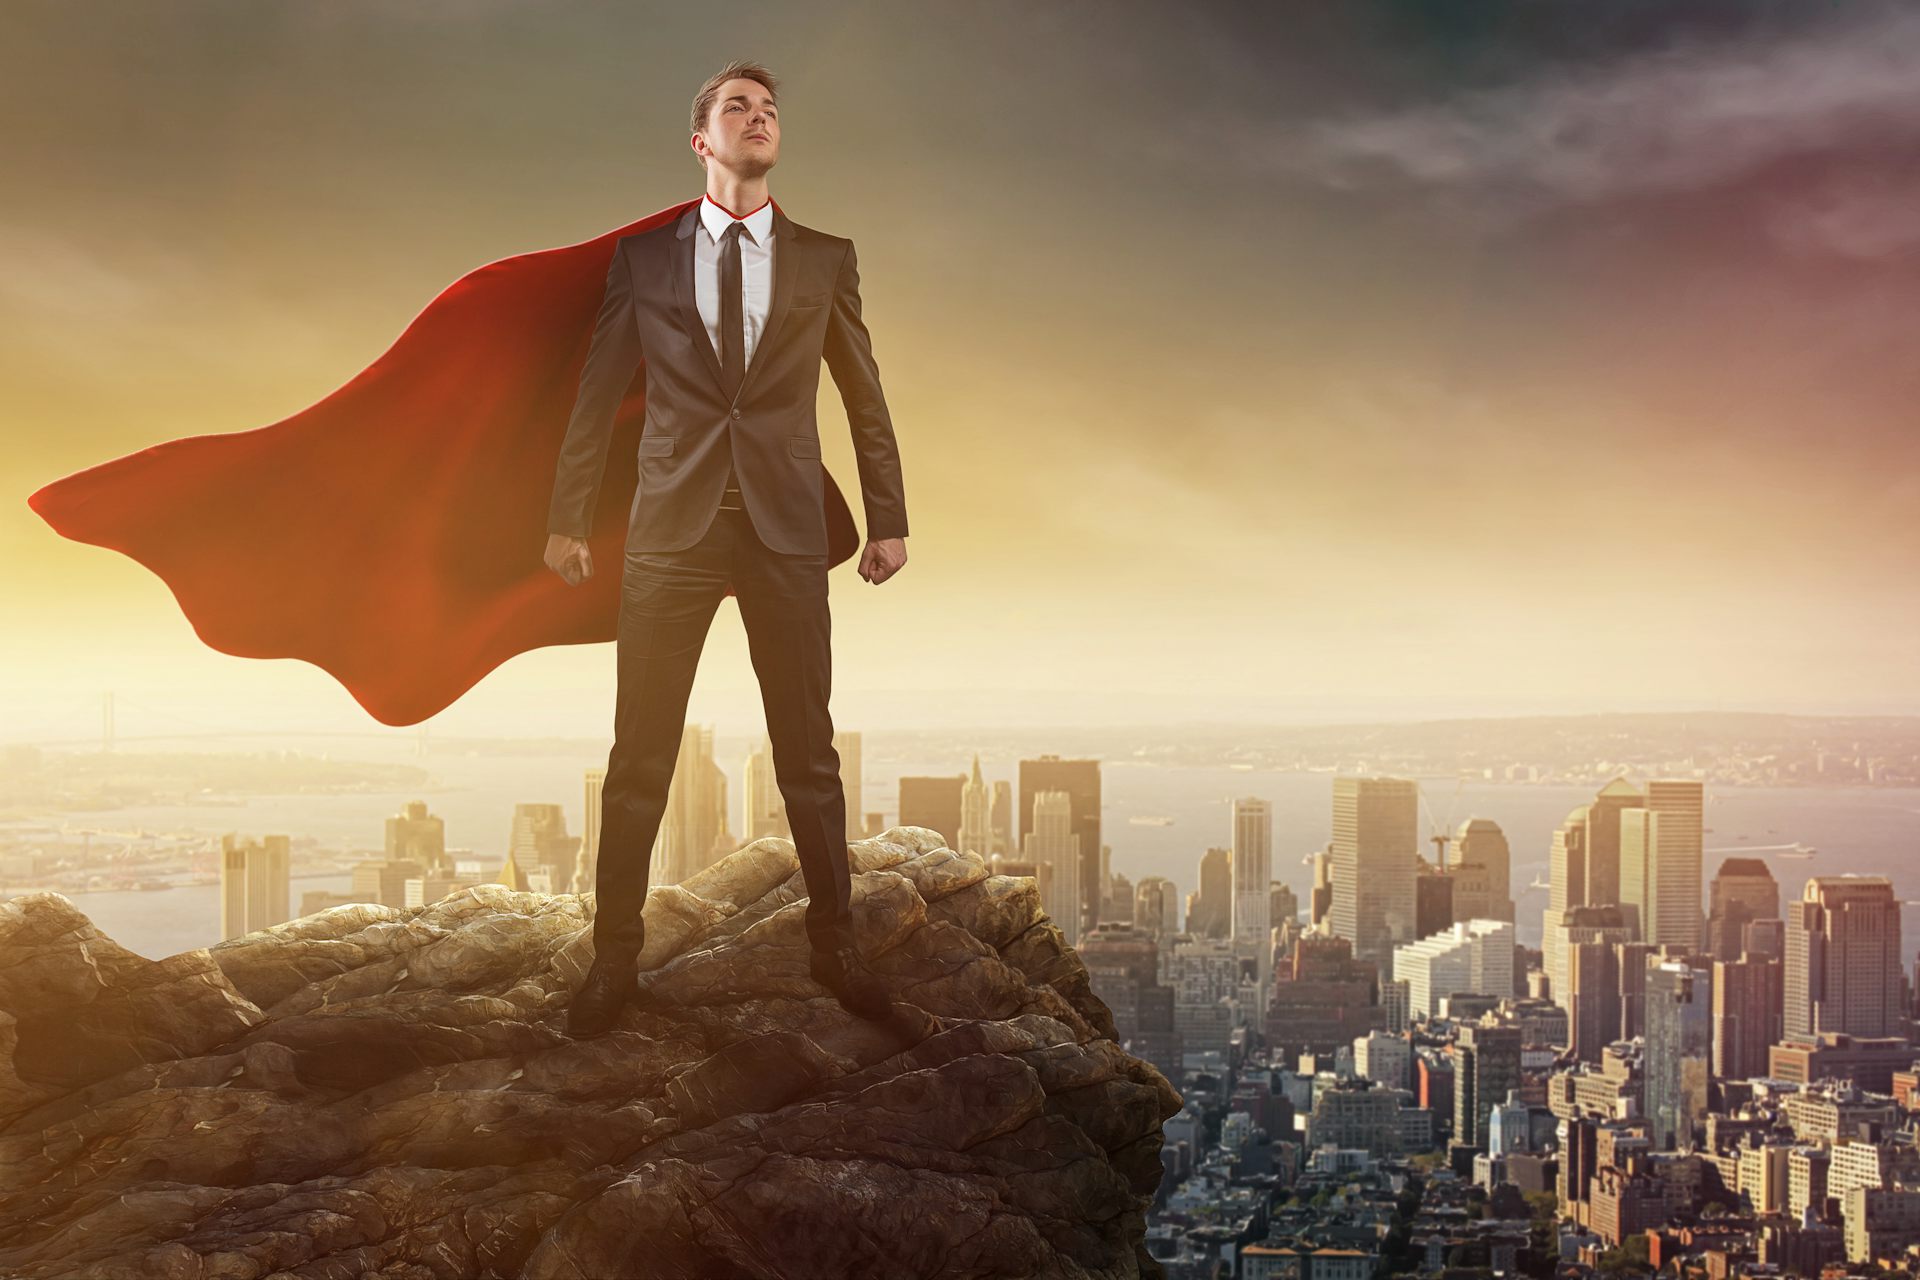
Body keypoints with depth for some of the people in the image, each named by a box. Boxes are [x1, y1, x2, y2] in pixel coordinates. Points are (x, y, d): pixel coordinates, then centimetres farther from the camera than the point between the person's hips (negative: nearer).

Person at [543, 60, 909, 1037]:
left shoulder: (825, 256, 7)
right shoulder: (643, 254, 6)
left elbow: (863, 396, 10)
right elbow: (597, 392, 9)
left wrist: (888, 518, 7)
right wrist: (567, 518, 6)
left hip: (785, 526, 0)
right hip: (672, 525, 0)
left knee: (808, 751, 7)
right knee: (640, 757, 3)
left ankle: (834, 947, 20)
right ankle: (614, 958, 14)